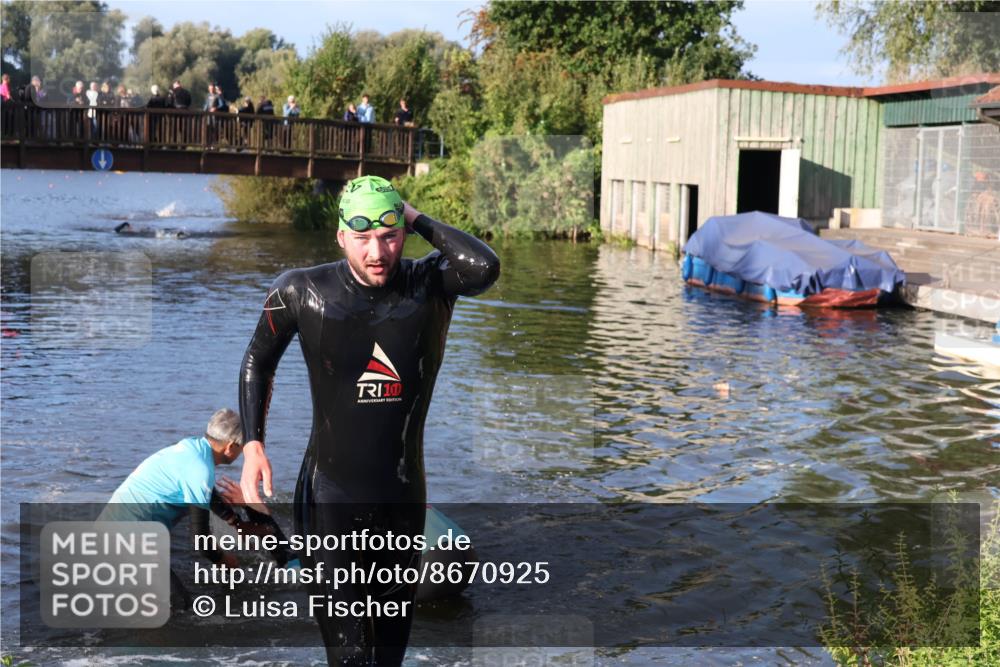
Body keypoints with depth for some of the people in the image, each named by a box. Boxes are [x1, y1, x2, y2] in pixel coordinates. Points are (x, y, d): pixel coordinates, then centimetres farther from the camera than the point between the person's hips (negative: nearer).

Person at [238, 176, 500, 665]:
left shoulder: (431, 284, -8)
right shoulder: (302, 293, -8)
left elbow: (484, 268, -31)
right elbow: (258, 361, 8)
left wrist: (418, 219, -19)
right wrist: (252, 444, -4)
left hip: (403, 497, 2)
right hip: (329, 496, -2)